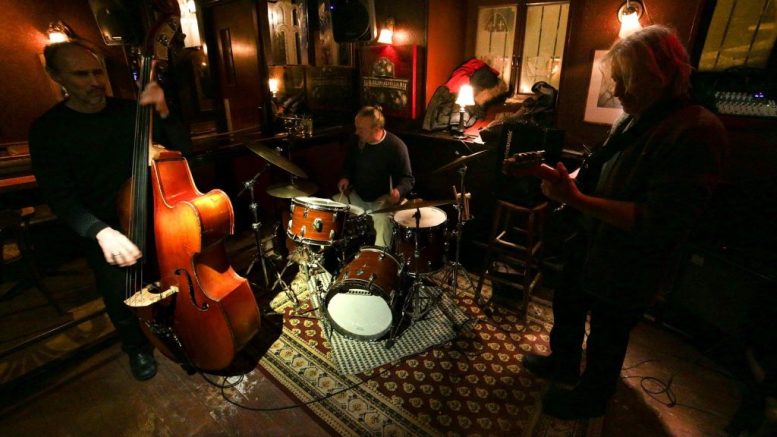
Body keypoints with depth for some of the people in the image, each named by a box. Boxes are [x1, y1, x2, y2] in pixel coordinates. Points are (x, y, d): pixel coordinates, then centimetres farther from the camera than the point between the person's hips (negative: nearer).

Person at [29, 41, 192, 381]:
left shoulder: (130, 111, 1)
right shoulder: (47, 129, -5)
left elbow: (182, 149, -4)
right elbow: (59, 197, -11)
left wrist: (163, 113, -21)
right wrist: (100, 231, -28)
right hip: (104, 229, -1)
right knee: (121, 299, -7)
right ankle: (137, 347, 26)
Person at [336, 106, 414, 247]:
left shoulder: (396, 146, -17)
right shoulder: (356, 140, -2)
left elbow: (408, 179, -11)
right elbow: (349, 163, 17)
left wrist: (398, 190, -32)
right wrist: (346, 177, -3)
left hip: (383, 199, -5)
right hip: (357, 196, 5)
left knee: (382, 221, -31)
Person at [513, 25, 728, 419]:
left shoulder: (696, 132, -24)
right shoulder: (632, 121, 2)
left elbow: (659, 223, -29)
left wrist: (576, 199, -34)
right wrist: (569, 180, -8)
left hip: (626, 268, -8)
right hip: (589, 245, 8)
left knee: (606, 337, 15)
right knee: (566, 305, 25)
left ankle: (591, 398, 43)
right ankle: (563, 363, 52)